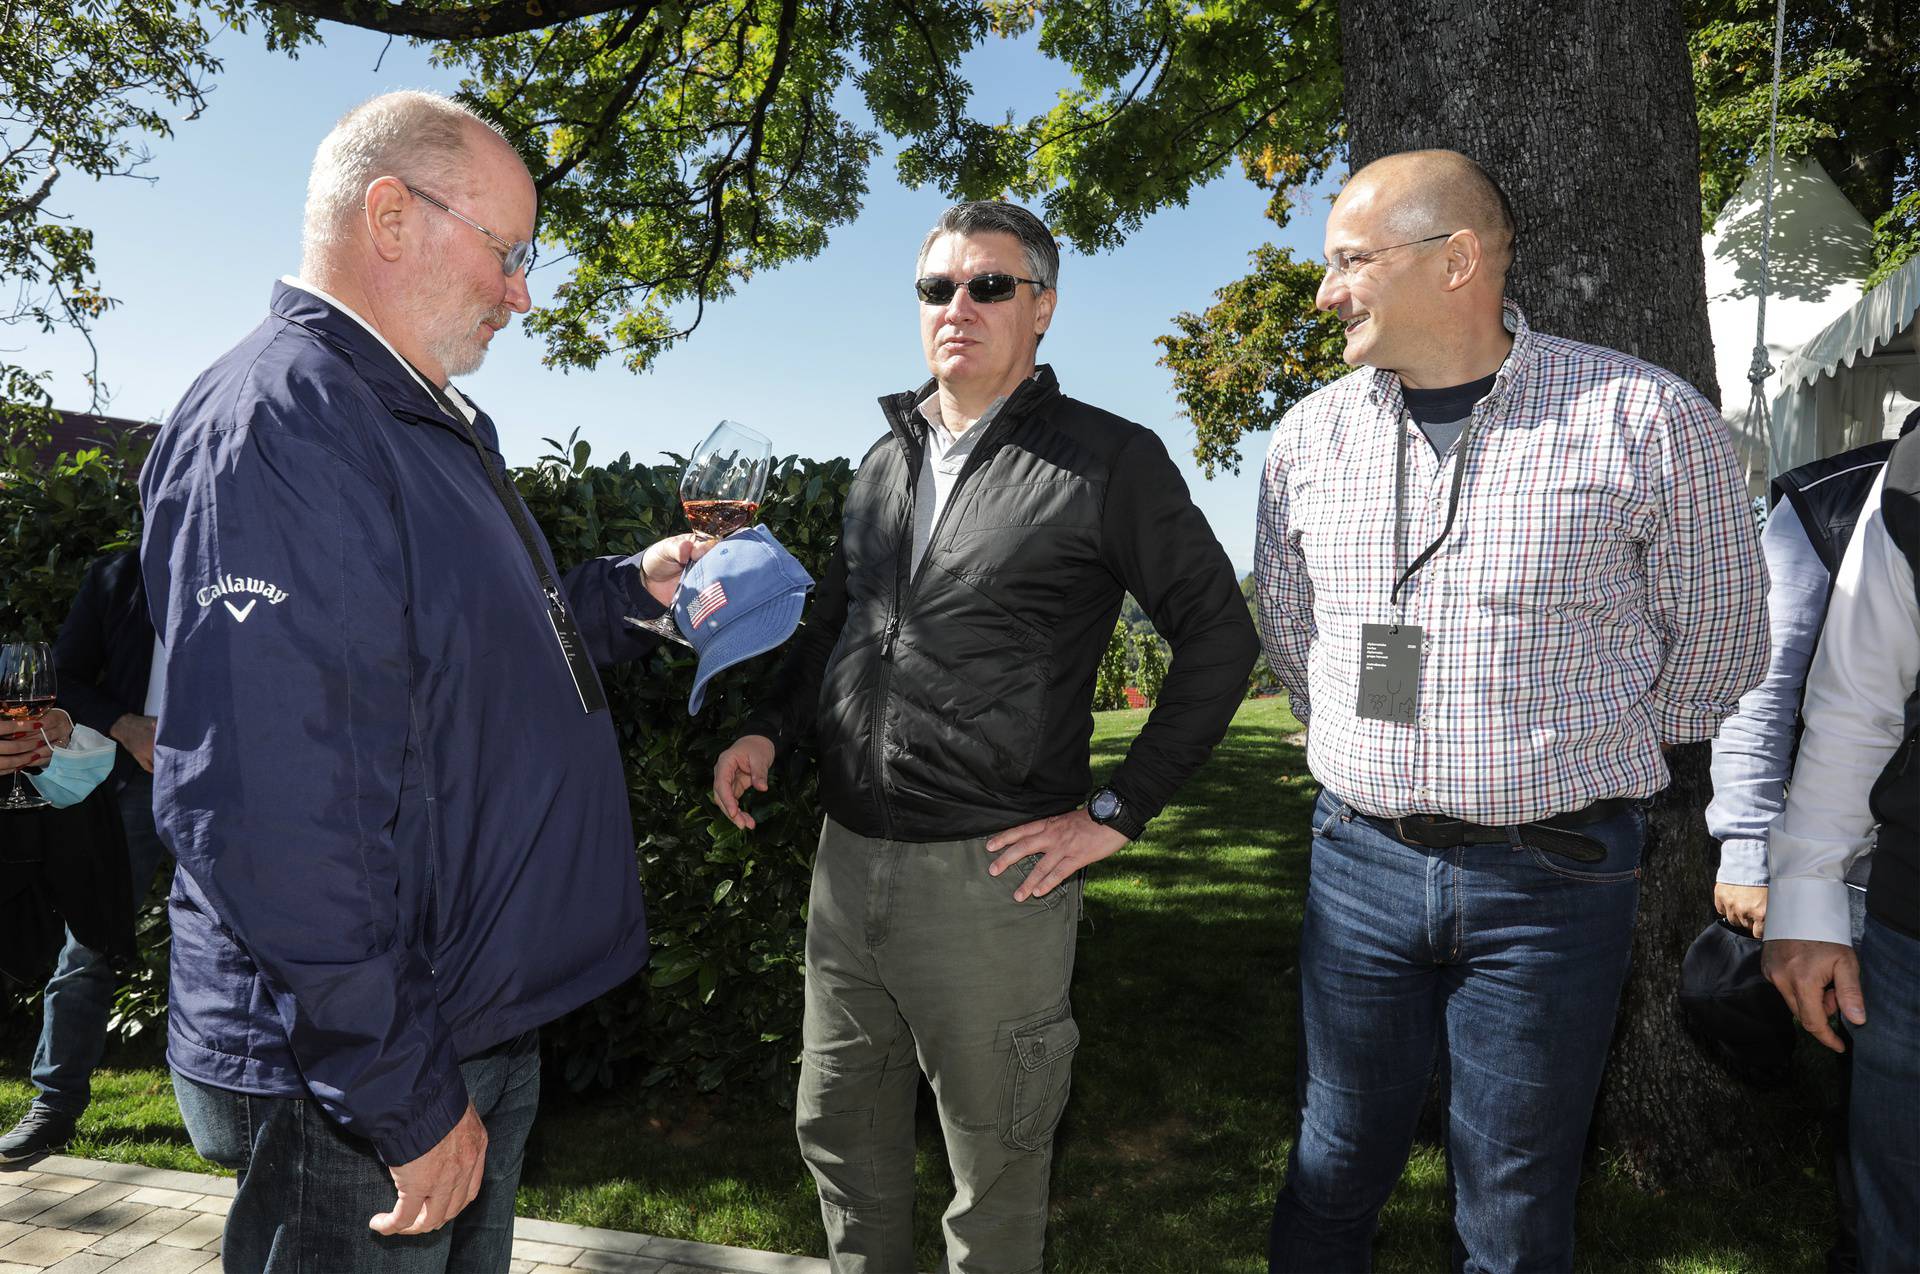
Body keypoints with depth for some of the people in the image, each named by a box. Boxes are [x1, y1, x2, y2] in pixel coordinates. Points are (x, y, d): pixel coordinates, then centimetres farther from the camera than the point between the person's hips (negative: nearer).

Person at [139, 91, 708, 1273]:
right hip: (362, 1088, -9)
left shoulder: (435, 423, 11)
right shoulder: (275, 419, -21)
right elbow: (271, 813, -28)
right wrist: (404, 1098, -23)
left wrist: (629, 590, 7)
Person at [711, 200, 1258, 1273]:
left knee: (993, 1158, 12)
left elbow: (1219, 635, -5)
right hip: (849, 854, 6)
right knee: (840, 1130, 21)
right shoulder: (888, 460, 12)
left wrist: (1118, 812, -9)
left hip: (990, 872, -6)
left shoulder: (1108, 461, -6)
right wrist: (771, 732, 6)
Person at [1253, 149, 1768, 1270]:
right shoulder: (1311, 435, 3)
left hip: (1552, 879, -2)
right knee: (1336, 1171, 15)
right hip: (1361, 860, 3)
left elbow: (1717, 642, 2)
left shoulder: (1649, 420, -9)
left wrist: (1581, 765, 10)